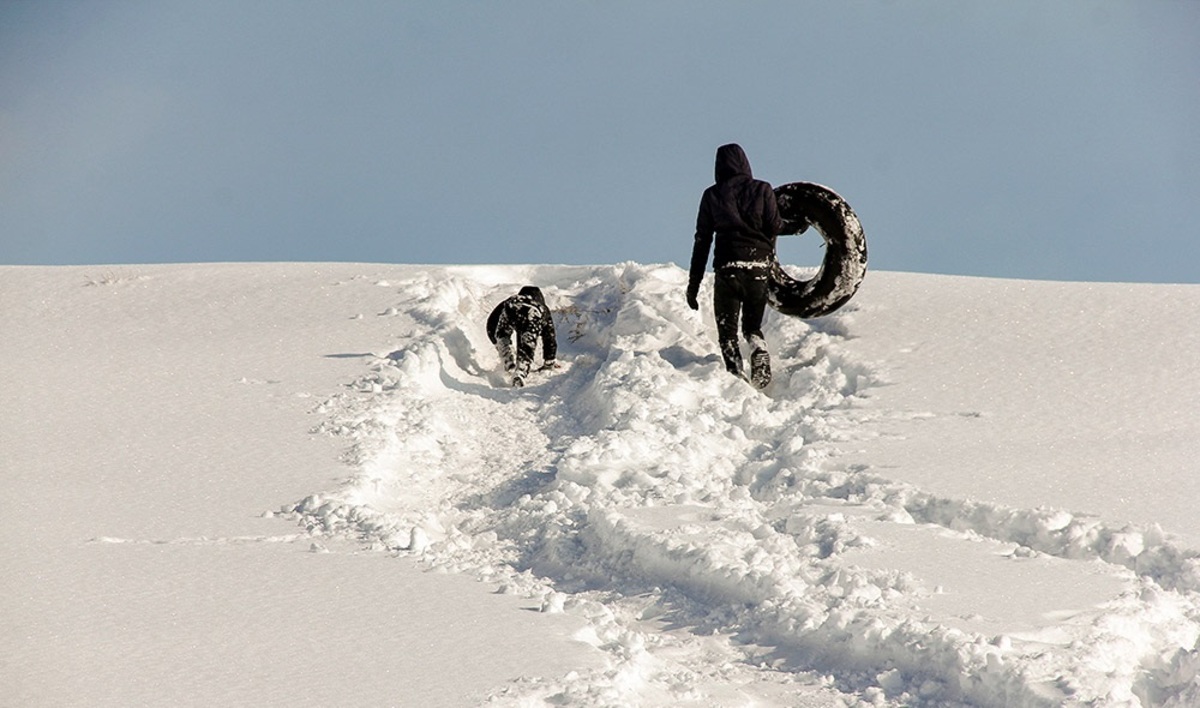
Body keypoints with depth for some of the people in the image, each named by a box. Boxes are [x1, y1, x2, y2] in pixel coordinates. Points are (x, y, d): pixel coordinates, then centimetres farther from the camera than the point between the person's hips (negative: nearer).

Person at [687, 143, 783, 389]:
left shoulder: (712, 195, 5)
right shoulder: (762, 190, 4)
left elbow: (702, 240, 5)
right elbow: (774, 228, -2)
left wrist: (693, 284, 8)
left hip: (727, 269, -1)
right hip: (759, 267, 1)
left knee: (727, 332, 9)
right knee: (753, 326, 17)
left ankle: (737, 374, -12)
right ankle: (759, 352, -14)